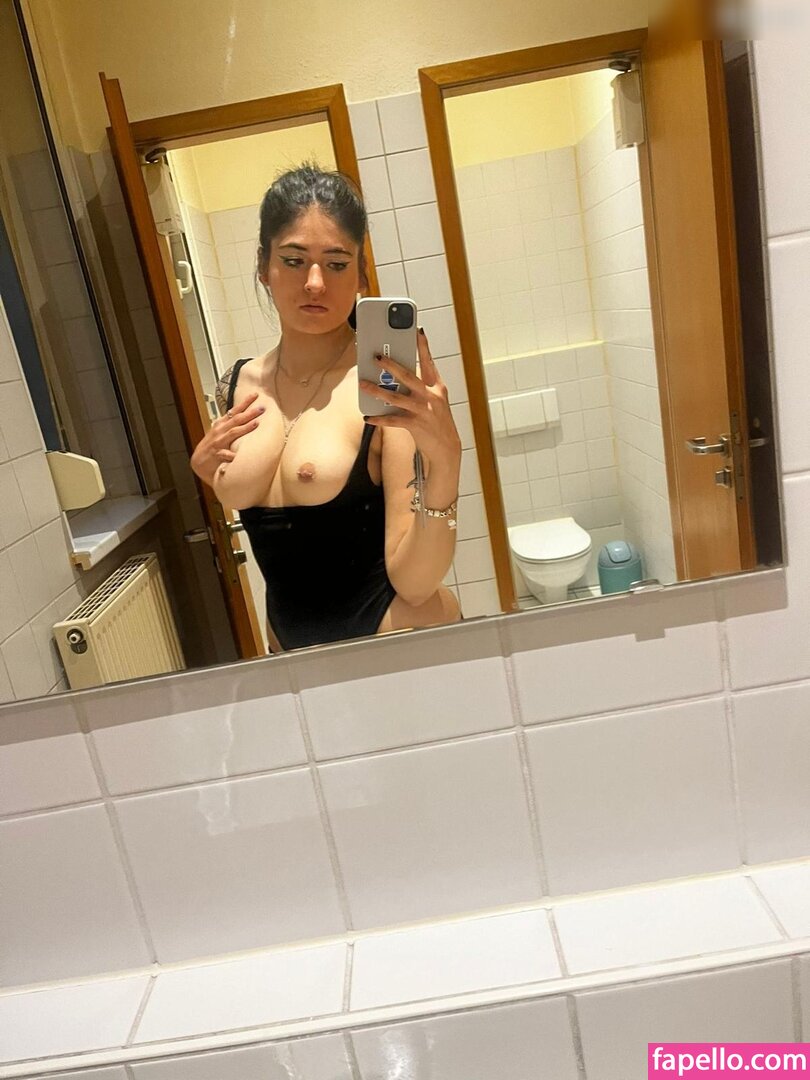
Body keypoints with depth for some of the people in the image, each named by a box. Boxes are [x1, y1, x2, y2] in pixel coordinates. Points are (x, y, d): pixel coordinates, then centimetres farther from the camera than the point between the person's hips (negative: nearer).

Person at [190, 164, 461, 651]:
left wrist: (445, 464, -34)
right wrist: (207, 472, -2)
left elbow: (412, 583, -20)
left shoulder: (387, 385, -16)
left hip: (396, 641, -5)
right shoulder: (239, 387, -1)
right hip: (295, 648, 5)